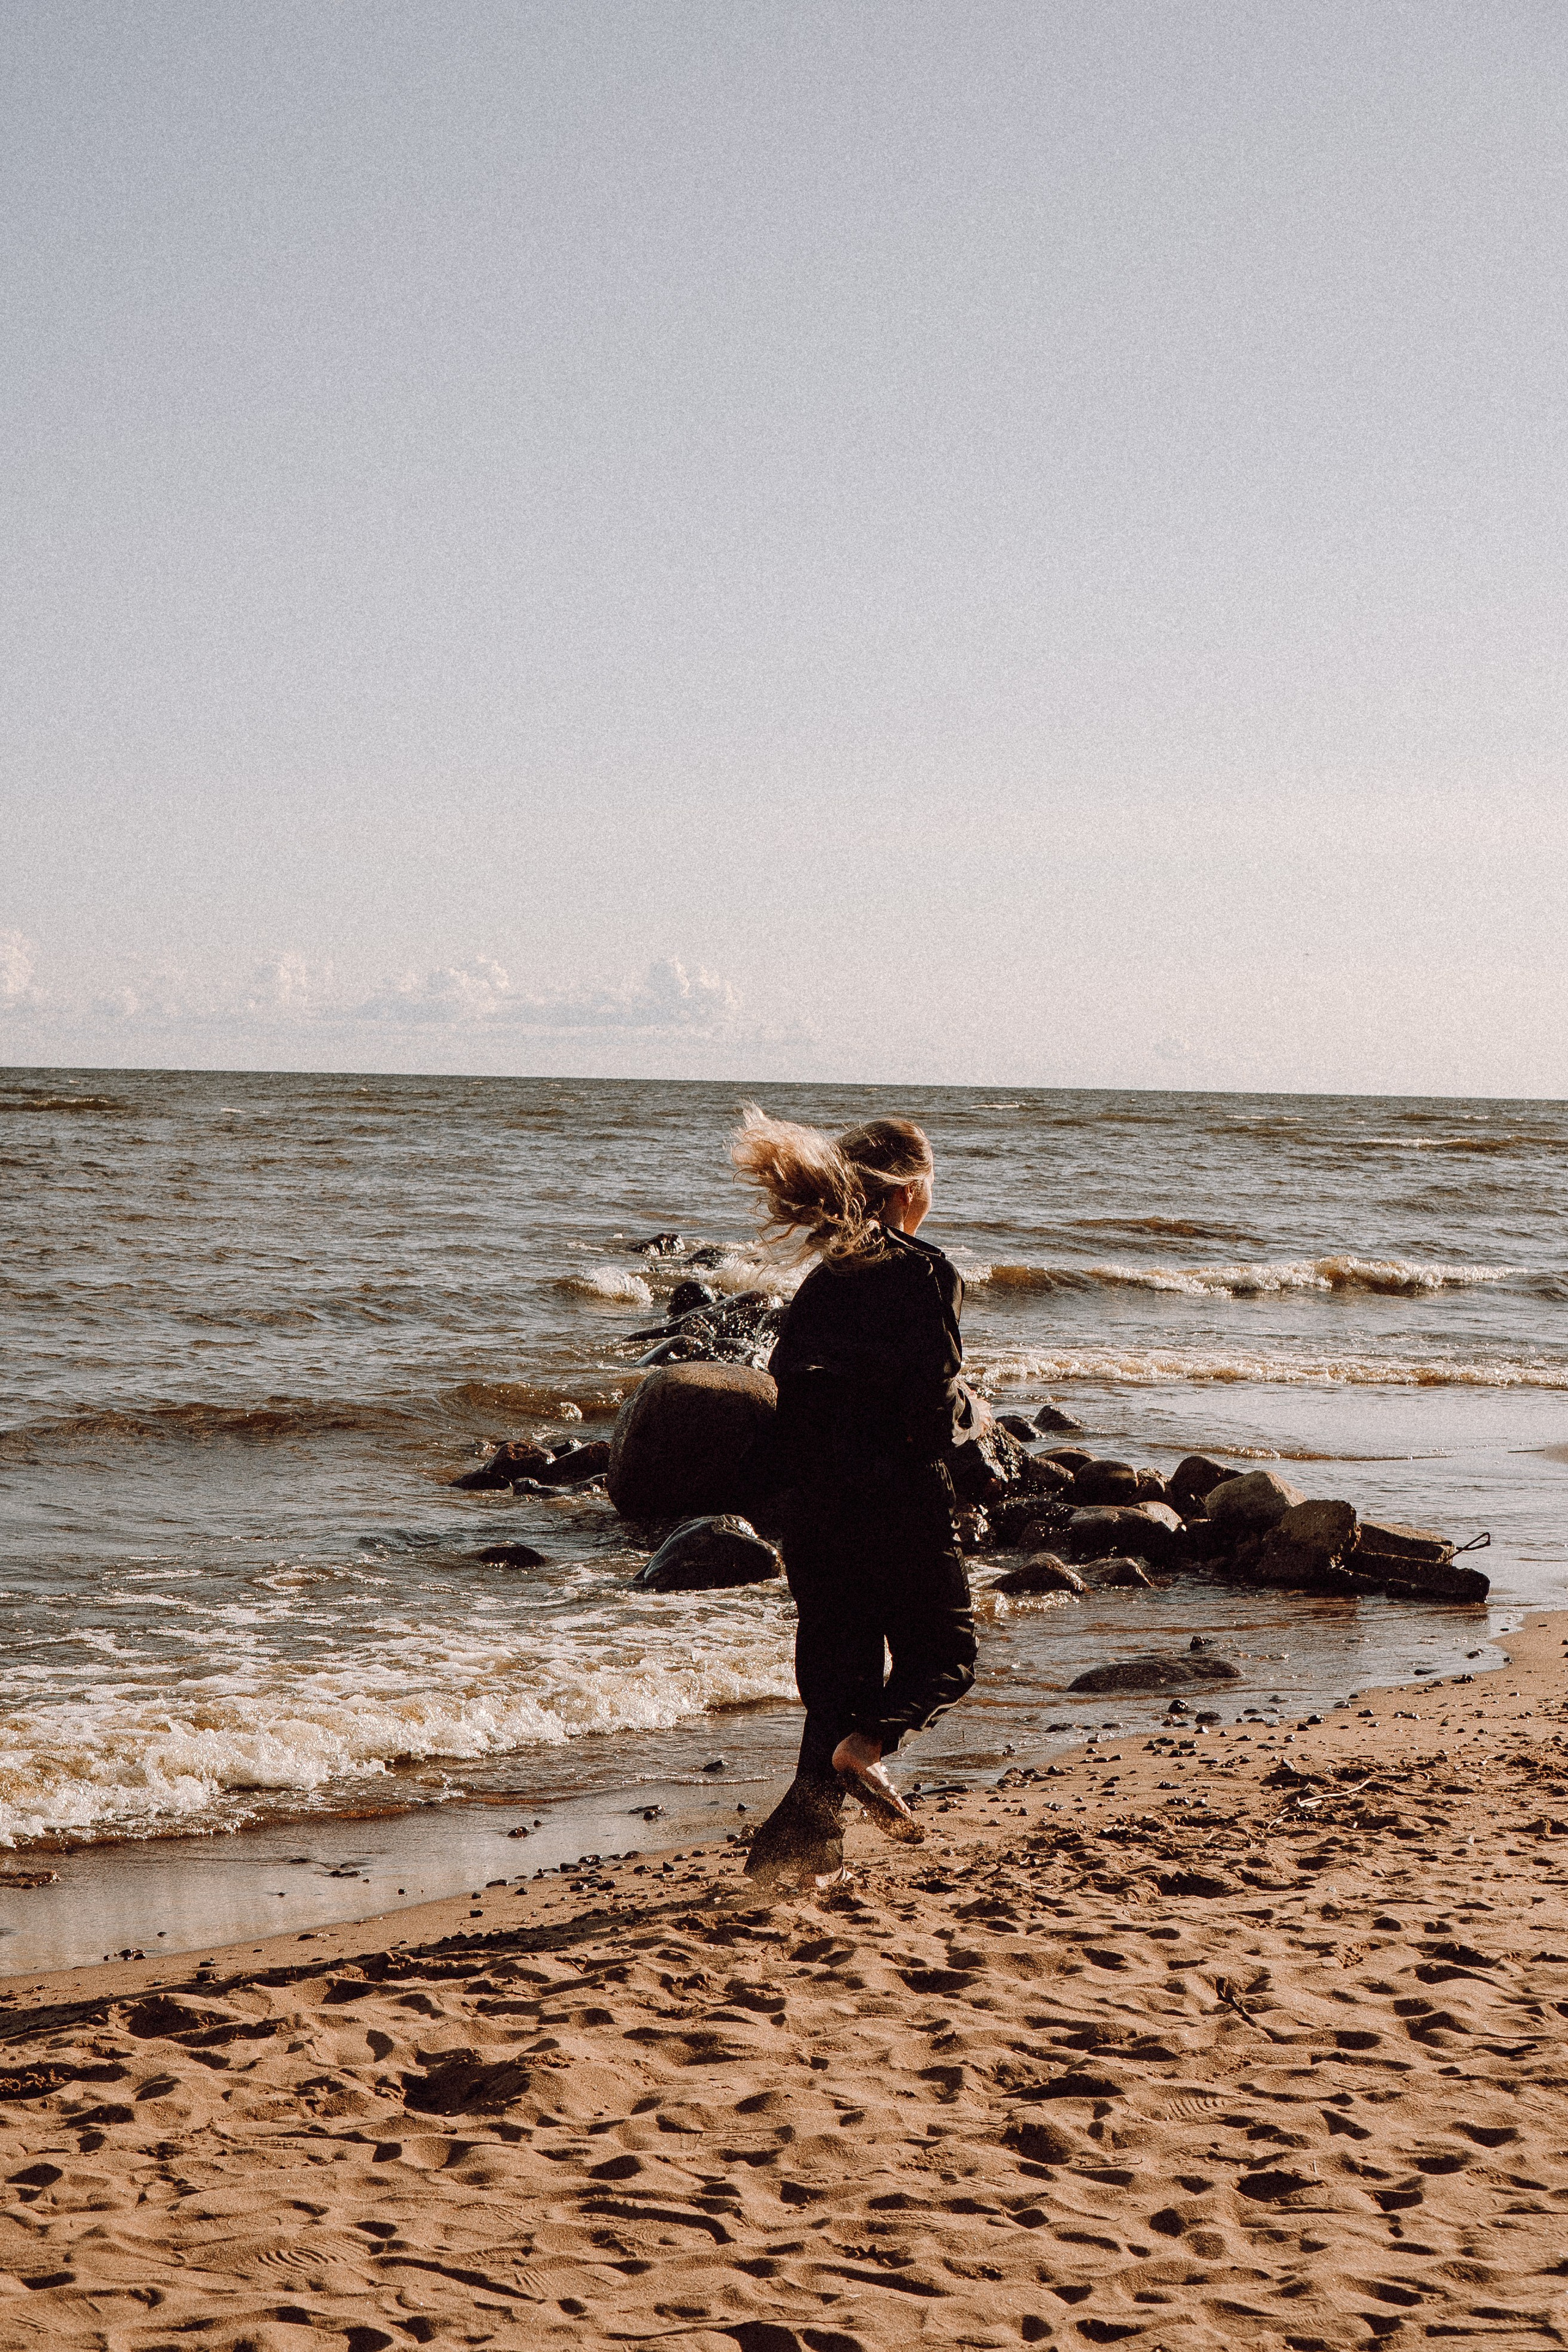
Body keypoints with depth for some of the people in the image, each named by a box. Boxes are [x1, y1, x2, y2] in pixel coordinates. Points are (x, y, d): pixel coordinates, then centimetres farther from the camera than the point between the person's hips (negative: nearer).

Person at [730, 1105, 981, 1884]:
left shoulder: (822, 1279, 10)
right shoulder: (924, 1272, -8)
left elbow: (787, 1383, 9)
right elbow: (934, 1402, -16)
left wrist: (799, 1492, 15)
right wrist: (970, 1413, 6)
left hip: (815, 1499, 6)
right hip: (899, 1498, -6)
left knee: (837, 1663, 12)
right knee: (942, 1650, 11)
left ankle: (804, 1840, 4)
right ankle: (865, 1747, -17)